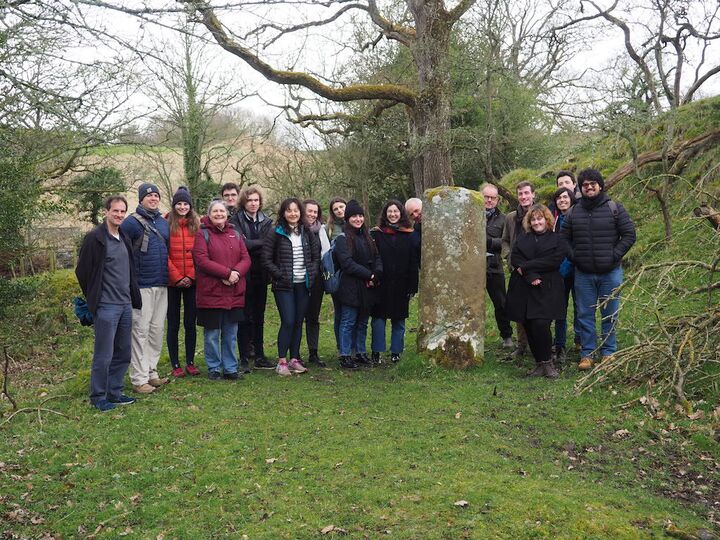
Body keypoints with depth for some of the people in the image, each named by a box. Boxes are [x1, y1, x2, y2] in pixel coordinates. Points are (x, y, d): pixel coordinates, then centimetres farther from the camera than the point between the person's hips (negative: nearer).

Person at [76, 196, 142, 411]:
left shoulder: (124, 238, 13)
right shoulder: (95, 238, -10)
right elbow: (82, 271, -7)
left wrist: (133, 297, 14)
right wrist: (94, 298, 1)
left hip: (126, 305, 7)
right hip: (106, 307, -7)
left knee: (123, 353, 12)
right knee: (104, 355, -1)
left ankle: (114, 392, 25)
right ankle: (98, 397, 13)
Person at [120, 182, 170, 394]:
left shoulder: (163, 223, 14)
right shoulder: (132, 222, -7)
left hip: (162, 285, 7)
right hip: (142, 286, -7)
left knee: (157, 330, 11)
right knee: (141, 331, -4)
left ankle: (151, 372, 21)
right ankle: (139, 379, 2)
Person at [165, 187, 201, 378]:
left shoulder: (196, 224, 7)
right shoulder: (166, 224, -1)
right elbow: (164, 255, -5)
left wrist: (191, 276, -7)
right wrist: (177, 277, -10)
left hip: (192, 281, 2)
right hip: (172, 282, -2)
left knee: (191, 323, 8)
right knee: (173, 324, 5)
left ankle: (190, 362, 18)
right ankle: (175, 365, 13)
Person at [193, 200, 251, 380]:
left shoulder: (235, 234, 12)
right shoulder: (202, 234, -2)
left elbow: (246, 259, 6)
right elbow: (202, 260, -14)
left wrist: (236, 273, -14)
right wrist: (227, 272, -19)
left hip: (235, 294, 4)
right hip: (211, 293, -4)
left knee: (230, 335, 11)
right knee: (212, 335, 5)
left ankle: (230, 368, 22)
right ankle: (214, 368, 19)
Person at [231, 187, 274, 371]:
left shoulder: (266, 222, 11)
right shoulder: (236, 220, -1)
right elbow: (241, 244, -16)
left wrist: (252, 246, -13)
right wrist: (262, 243, -11)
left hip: (261, 275, 4)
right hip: (244, 275, -4)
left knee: (259, 317, 10)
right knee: (245, 318, 0)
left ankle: (259, 356, 18)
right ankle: (244, 358, 7)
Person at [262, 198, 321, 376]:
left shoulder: (307, 233, 10)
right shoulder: (276, 233, -3)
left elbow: (316, 256, 14)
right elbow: (266, 259, -5)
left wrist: (312, 274, 1)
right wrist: (280, 275, -10)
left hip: (303, 284, 4)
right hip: (284, 286, -4)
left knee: (299, 322, 8)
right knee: (288, 322, -10)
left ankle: (294, 359, 17)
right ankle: (282, 361, 0)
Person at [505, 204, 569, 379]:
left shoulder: (557, 240, 5)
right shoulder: (522, 240, 16)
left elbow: (552, 261, -10)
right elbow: (515, 259, 1)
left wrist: (526, 267, -11)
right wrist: (531, 276, -14)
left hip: (546, 291, -4)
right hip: (523, 290, 4)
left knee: (540, 325, -16)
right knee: (529, 328, 3)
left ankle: (547, 362, 2)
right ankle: (539, 364, 15)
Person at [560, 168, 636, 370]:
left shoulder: (615, 208, -1)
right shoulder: (574, 212, 6)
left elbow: (629, 235, -1)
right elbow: (563, 238, 14)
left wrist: (615, 255, -8)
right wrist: (573, 257, 1)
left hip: (610, 272, -2)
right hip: (583, 274, 2)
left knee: (610, 315, 7)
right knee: (585, 315, 6)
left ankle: (609, 352, 20)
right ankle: (586, 354, 15)